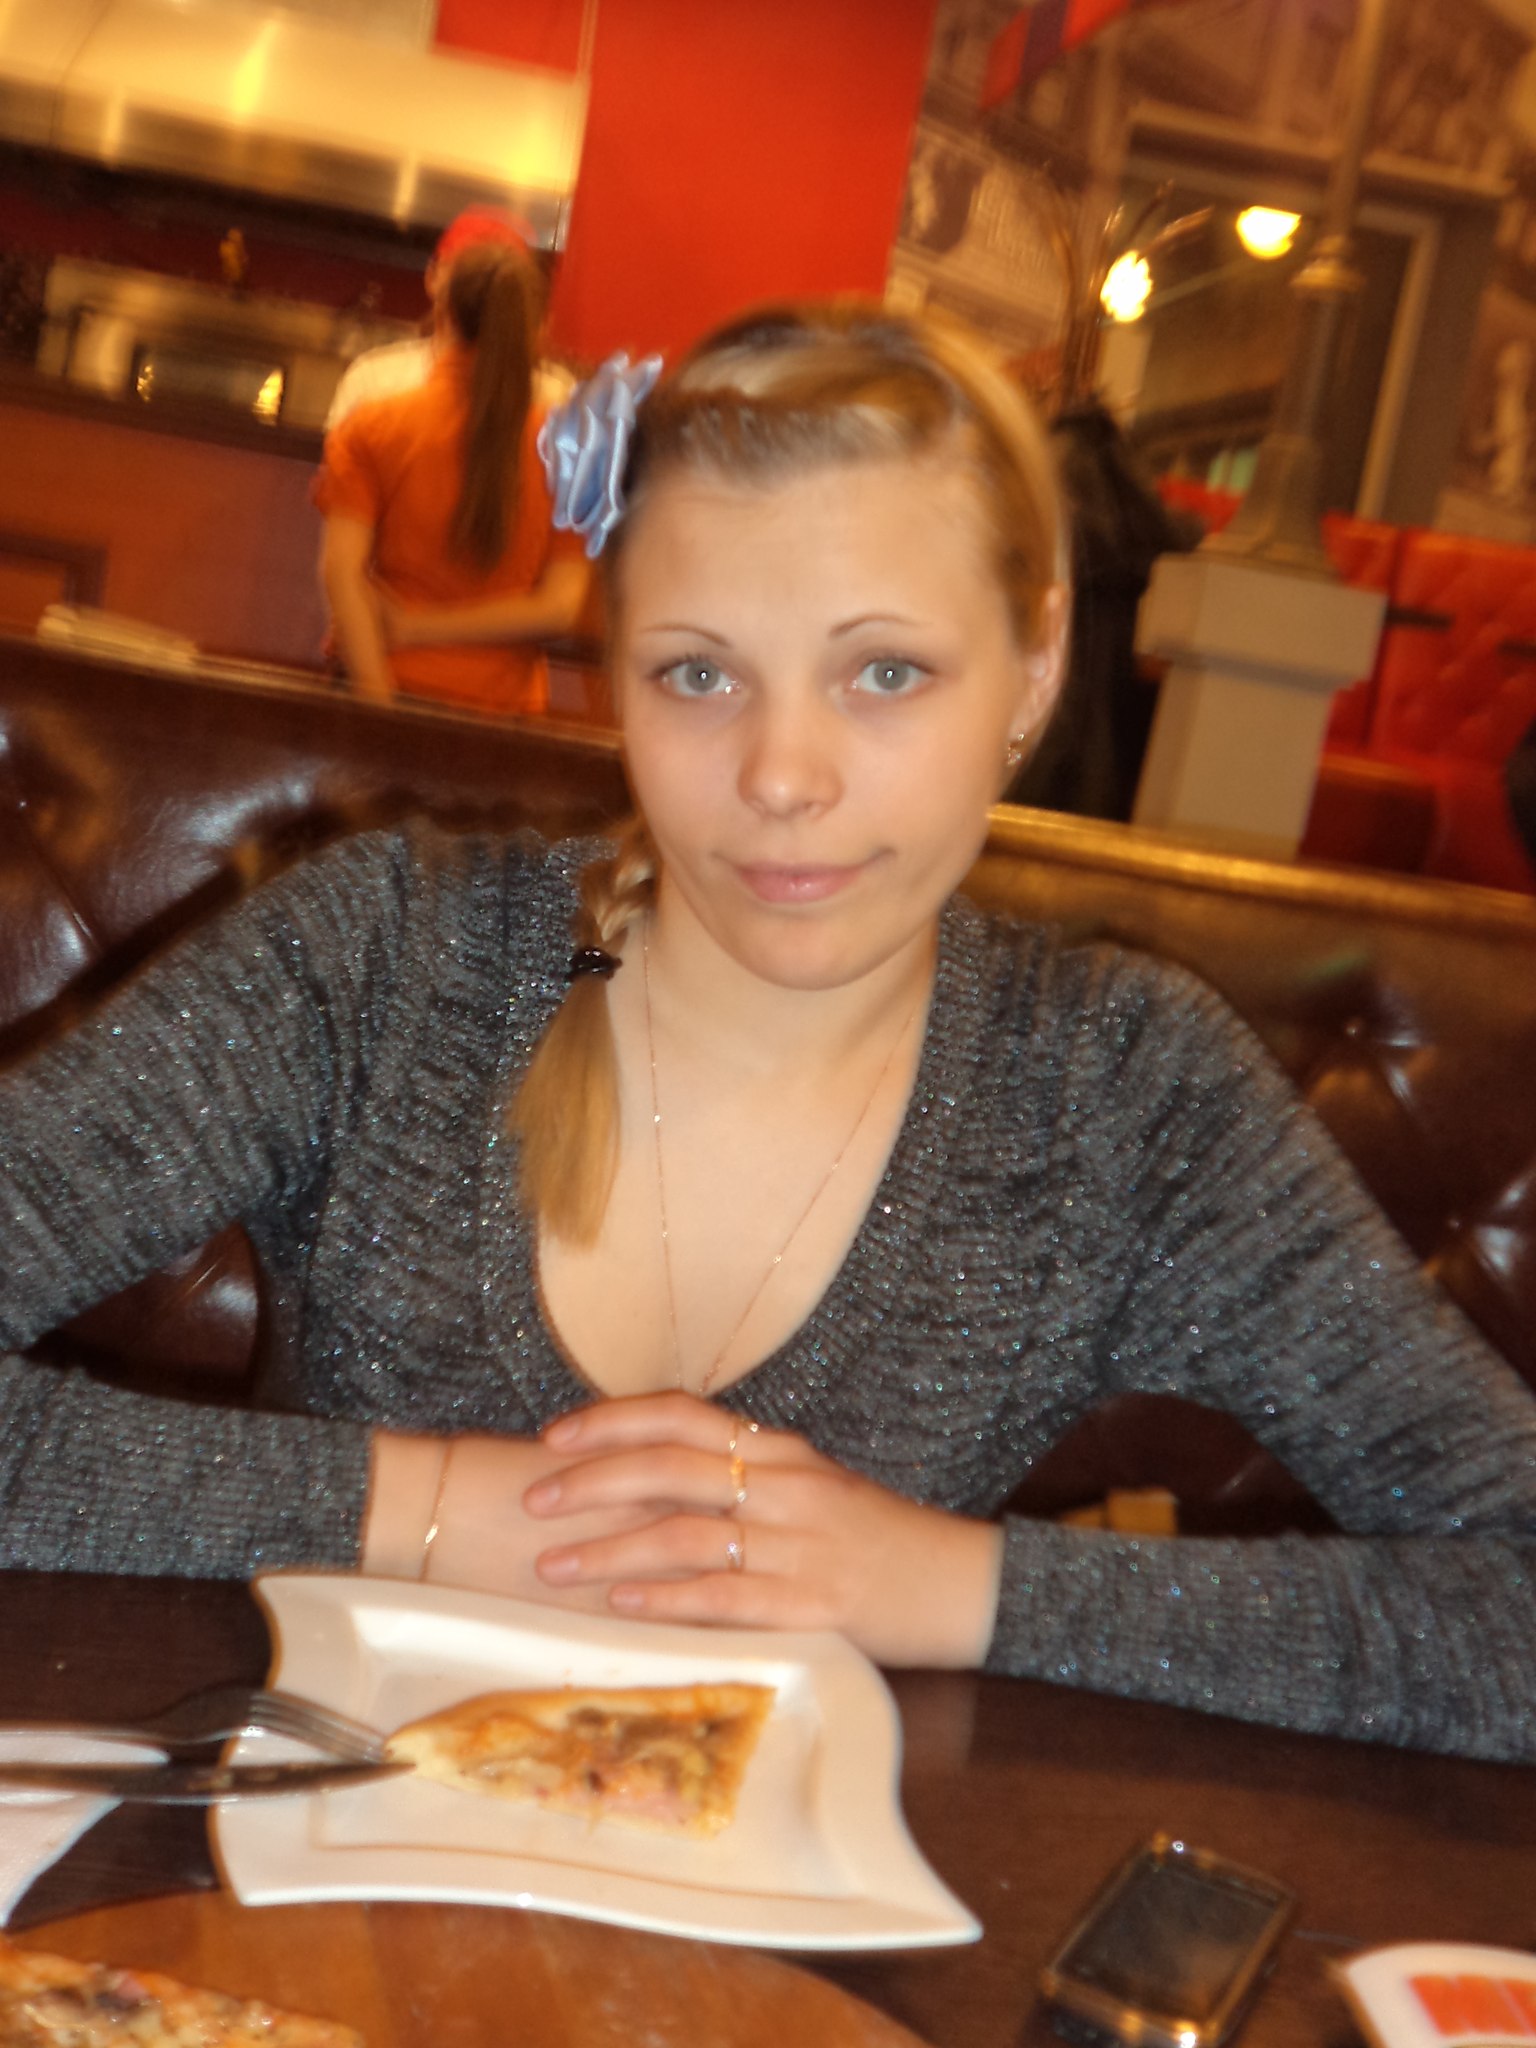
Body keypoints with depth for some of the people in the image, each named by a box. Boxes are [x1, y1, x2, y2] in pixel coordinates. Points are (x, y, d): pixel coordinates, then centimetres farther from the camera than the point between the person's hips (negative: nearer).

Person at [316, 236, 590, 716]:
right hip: (504, 703, 1)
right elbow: (559, 607, -8)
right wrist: (445, 627, -5)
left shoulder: (373, 425, -3)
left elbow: (341, 571, -12)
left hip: (398, 690, -1)